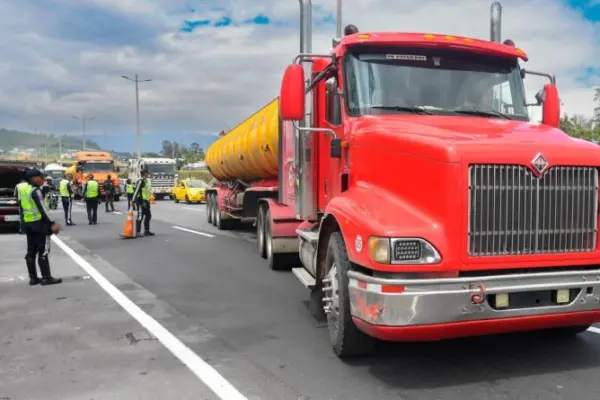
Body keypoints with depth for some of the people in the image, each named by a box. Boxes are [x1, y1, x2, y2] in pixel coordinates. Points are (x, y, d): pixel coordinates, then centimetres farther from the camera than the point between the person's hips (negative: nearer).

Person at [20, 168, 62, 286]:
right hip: (38, 223, -9)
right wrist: (52, 223, -23)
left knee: (31, 251, 11)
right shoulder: (36, 191, -14)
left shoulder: (24, 189, 12)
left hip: (27, 223, 9)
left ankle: (33, 277, 15)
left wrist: (22, 223, 20)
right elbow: (42, 208, -21)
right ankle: (46, 277, -1)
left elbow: (22, 207, 16)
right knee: (42, 251, -4)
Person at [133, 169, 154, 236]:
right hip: (141, 201, -10)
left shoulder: (146, 181, 16)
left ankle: (146, 231, 22)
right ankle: (138, 232, -3)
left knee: (148, 215, 14)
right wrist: (133, 200, -23)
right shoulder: (140, 181, -13)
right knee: (140, 216, -7)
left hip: (145, 201, 10)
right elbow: (136, 191, -19)